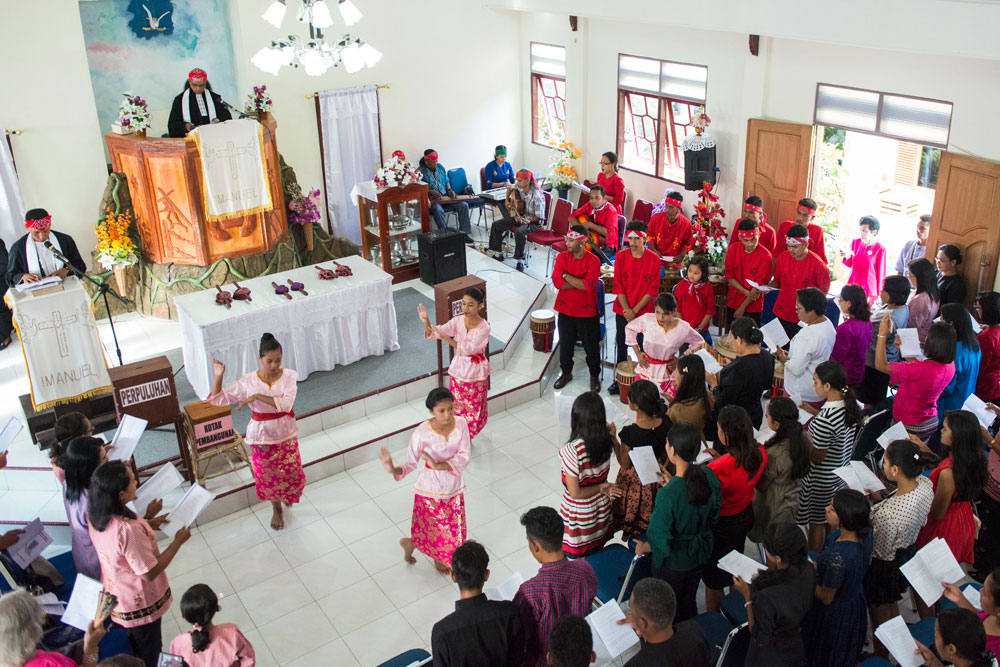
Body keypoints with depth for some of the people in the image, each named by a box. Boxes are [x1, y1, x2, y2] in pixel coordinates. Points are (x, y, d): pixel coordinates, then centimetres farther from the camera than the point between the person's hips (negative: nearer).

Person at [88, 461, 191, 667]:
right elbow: (149, 572, -29)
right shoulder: (127, 529, -40)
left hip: (116, 598, 8)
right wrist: (178, 541, -21)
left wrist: (147, 525, 5)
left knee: (135, 649, 32)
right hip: (140, 604, -7)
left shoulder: (96, 516, -13)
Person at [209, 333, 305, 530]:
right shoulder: (248, 381, -13)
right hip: (261, 436, 0)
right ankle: (277, 509, 42)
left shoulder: (289, 376, -15)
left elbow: (286, 404, -29)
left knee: (293, 474, 9)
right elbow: (217, 399, -8)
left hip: (286, 434, 0)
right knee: (268, 476, 13)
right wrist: (218, 376, -22)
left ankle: (287, 495, 46)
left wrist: (257, 396, -33)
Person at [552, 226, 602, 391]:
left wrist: (566, 275, -17)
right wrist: (580, 282, -19)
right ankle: (566, 372, 36)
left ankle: (594, 376, 28)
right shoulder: (562, 257, -4)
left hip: (586, 311, -3)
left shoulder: (593, 261, -12)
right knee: (565, 343, 16)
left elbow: (588, 286, -25)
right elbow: (557, 282, -15)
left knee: (591, 346, 10)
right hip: (565, 309, 3)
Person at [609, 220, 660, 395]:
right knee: (621, 345, 11)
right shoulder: (621, 256, -3)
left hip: (644, 311, -2)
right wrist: (626, 310, -11)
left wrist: (635, 310, -13)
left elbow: (652, 289, -8)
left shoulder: (653, 259, -8)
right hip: (622, 310, 2)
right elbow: (618, 285, -3)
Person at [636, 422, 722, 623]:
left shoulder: (668, 494, -36)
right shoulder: (708, 475, -16)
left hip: (673, 562, -6)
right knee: (689, 602, 29)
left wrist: (642, 548, -3)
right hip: (701, 553, 6)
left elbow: (659, 539, -26)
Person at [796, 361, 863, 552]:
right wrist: (813, 413, 8)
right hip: (843, 472, 8)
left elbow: (817, 458, -24)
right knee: (831, 519, 27)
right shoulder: (851, 405, -9)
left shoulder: (824, 421, -35)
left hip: (822, 479, -8)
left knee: (817, 522, 13)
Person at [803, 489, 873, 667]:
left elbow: (826, 598, -27)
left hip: (835, 614, -6)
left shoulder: (837, 556, -42)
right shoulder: (865, 535, -19)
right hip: (857, 603, 7)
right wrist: (818, 566, 5)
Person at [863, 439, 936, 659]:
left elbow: (880, 551, -25)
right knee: (892, 605, 35)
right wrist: (881, 500, -7)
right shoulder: (925, 484, -20)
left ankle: (880, 657, 48)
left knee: (879, 616, 22)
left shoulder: (886, 514, -43)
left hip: (885, 566, -8)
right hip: (908, 554, 8)